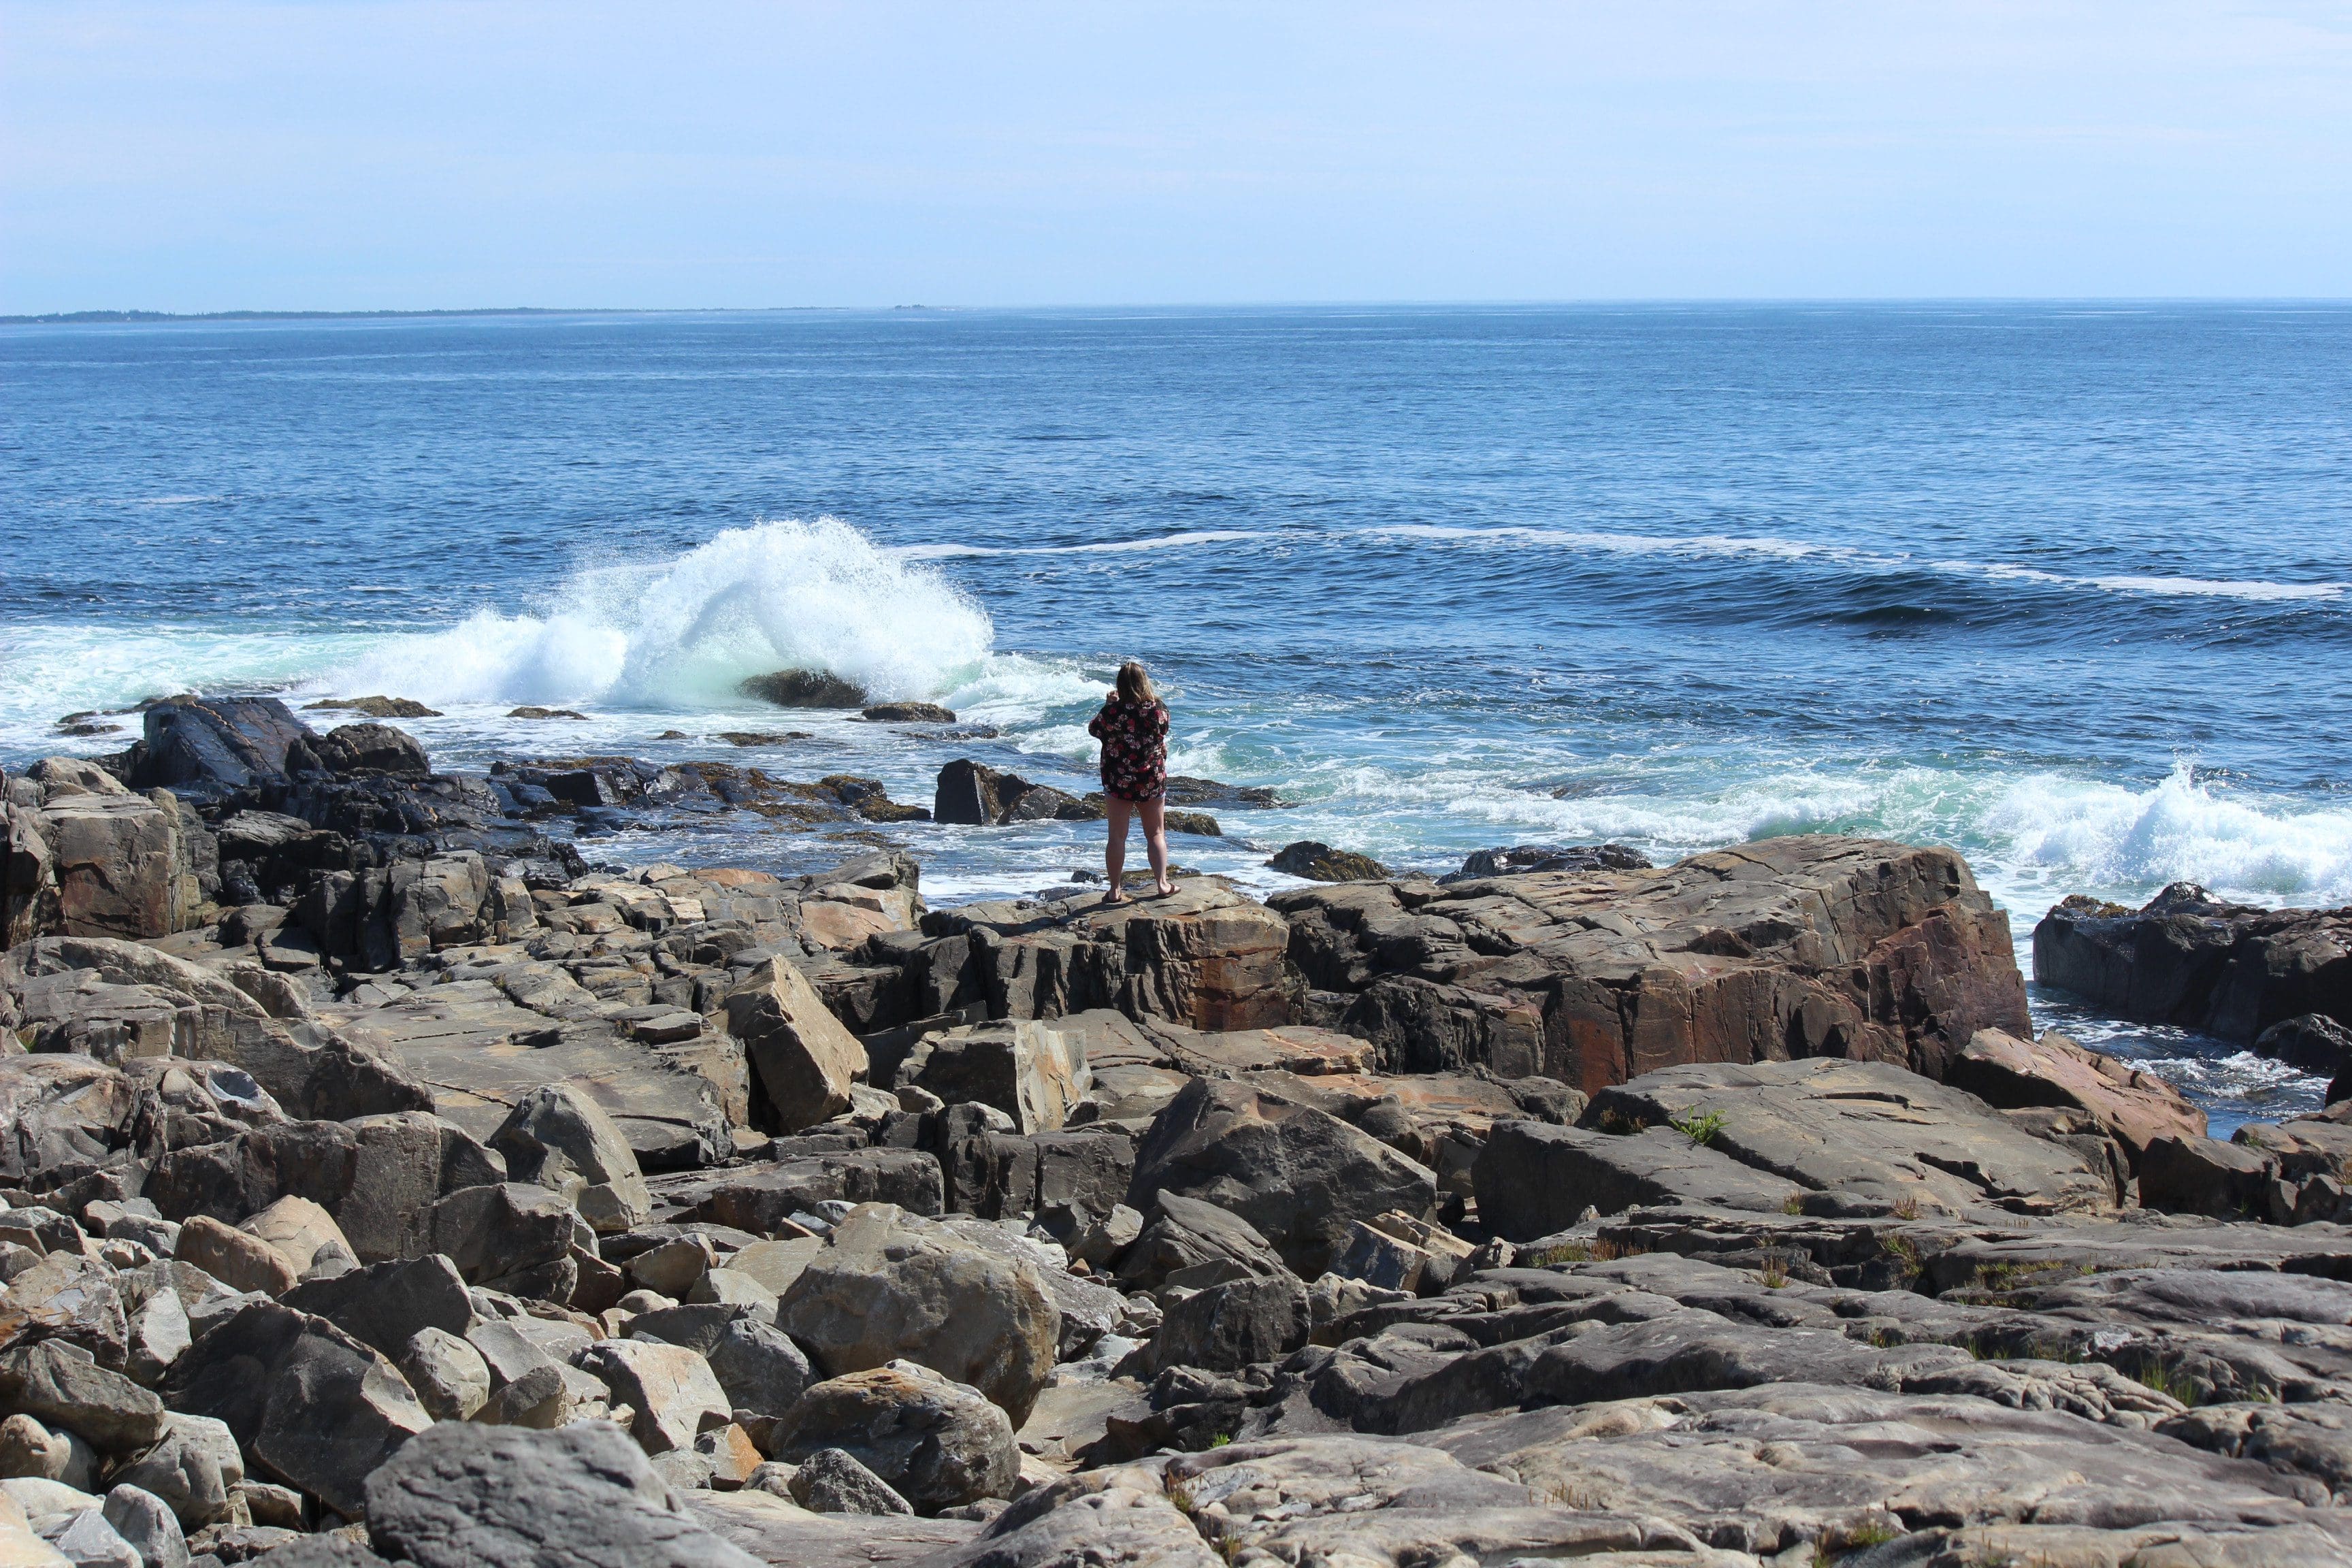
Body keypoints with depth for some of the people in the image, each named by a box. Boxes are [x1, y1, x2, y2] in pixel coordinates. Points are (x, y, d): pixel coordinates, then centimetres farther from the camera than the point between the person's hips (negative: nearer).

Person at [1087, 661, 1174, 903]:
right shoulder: (1160, 709, -9)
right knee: (1156, 834, 15)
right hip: (1152, 780, 2)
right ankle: (1161, 883, 12)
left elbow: (1093, 729, -1)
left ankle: (1115, 890, 7)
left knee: (1117, 836, 6)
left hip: (1118, 781, -2)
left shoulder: (1113, 711, -17)